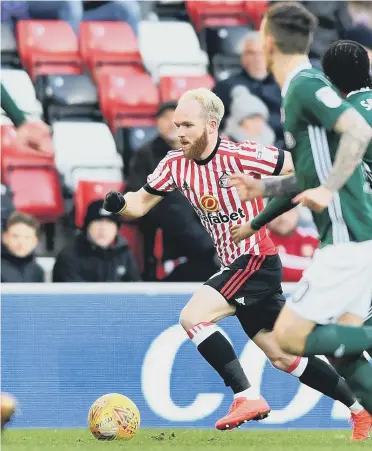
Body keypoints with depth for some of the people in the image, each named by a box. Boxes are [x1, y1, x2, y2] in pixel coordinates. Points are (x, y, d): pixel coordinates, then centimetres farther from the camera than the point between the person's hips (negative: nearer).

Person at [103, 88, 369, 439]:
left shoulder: (239, 155, -17)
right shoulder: (175, 164, 2)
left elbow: (298, 166, -11)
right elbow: (141, 204, 7)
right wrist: (120, 203, -12)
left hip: (257, 261, -8)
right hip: (236, 265, 8)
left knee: (192, 317, -21)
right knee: (282, 357, 11)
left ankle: (247, 397, -16)